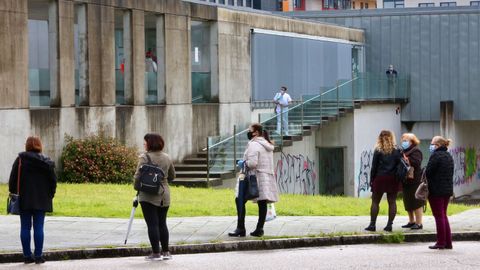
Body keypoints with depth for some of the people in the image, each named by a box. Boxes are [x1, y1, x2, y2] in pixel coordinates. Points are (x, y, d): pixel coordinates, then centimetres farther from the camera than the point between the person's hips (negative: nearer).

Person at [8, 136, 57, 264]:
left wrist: (13, 193, 4)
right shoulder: (46, 161, 1)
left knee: (25, 228, 5)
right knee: (38, 227, 3)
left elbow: (13, 179, -4)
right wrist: (50, 195, 12)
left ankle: (27, 256, 4)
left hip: (24, 200, -1)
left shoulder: (20, 160, -4)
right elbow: (53, 180, 3)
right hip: (41, 200, 1)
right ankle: (38, 256, 1)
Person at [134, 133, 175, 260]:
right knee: (162, 223, 13)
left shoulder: (145, 157, -12)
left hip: (148, 196, -6)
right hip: (164, 195, 6)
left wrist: (136, 187, 4)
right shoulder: (167, 158, 8)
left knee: (152, 224, -2)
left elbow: (138, 176, -13)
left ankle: (156, 253, -1)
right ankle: (166, 252, 14)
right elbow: (172, 176, 16)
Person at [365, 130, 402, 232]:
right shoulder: (396, 151, 1)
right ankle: (389, 225, 4)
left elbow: (374, 167, -3)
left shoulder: (378, 151, -4)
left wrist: (371, 180, 4)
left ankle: (372, 224, 2)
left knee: (375, 202, 5)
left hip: (380, 178, -2)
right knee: (392, 202, 6)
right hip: (393, 179, 2)